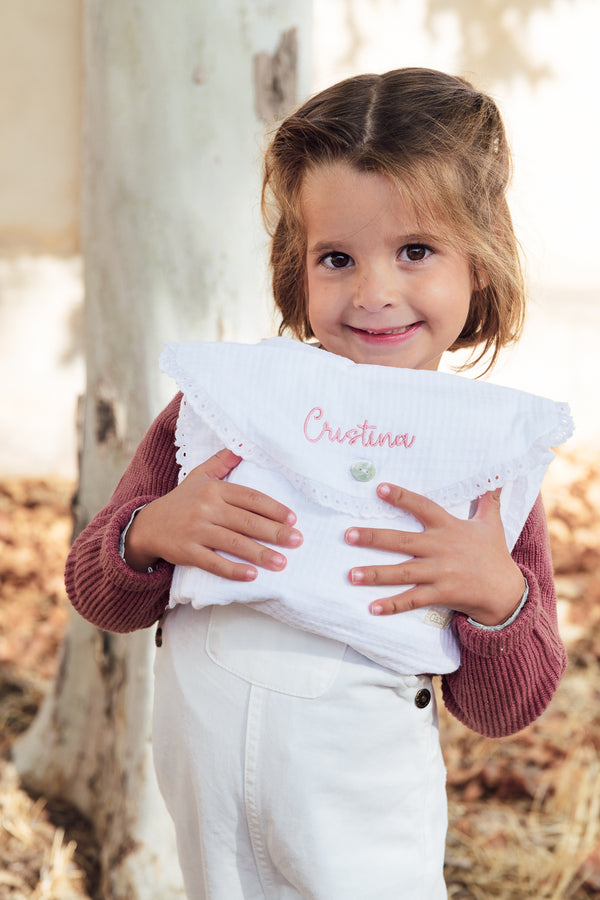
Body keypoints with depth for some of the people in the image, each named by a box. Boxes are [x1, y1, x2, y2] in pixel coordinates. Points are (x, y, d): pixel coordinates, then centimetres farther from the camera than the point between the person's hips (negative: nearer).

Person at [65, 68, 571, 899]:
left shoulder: (492, 451, -4)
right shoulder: (227, 394, -4)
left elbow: (503, 711, -1)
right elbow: (96, 595, 1)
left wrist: (499, 596, -20)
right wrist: (150, 532, -20)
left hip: (367, 809, -1)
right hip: (203, 778, 1)